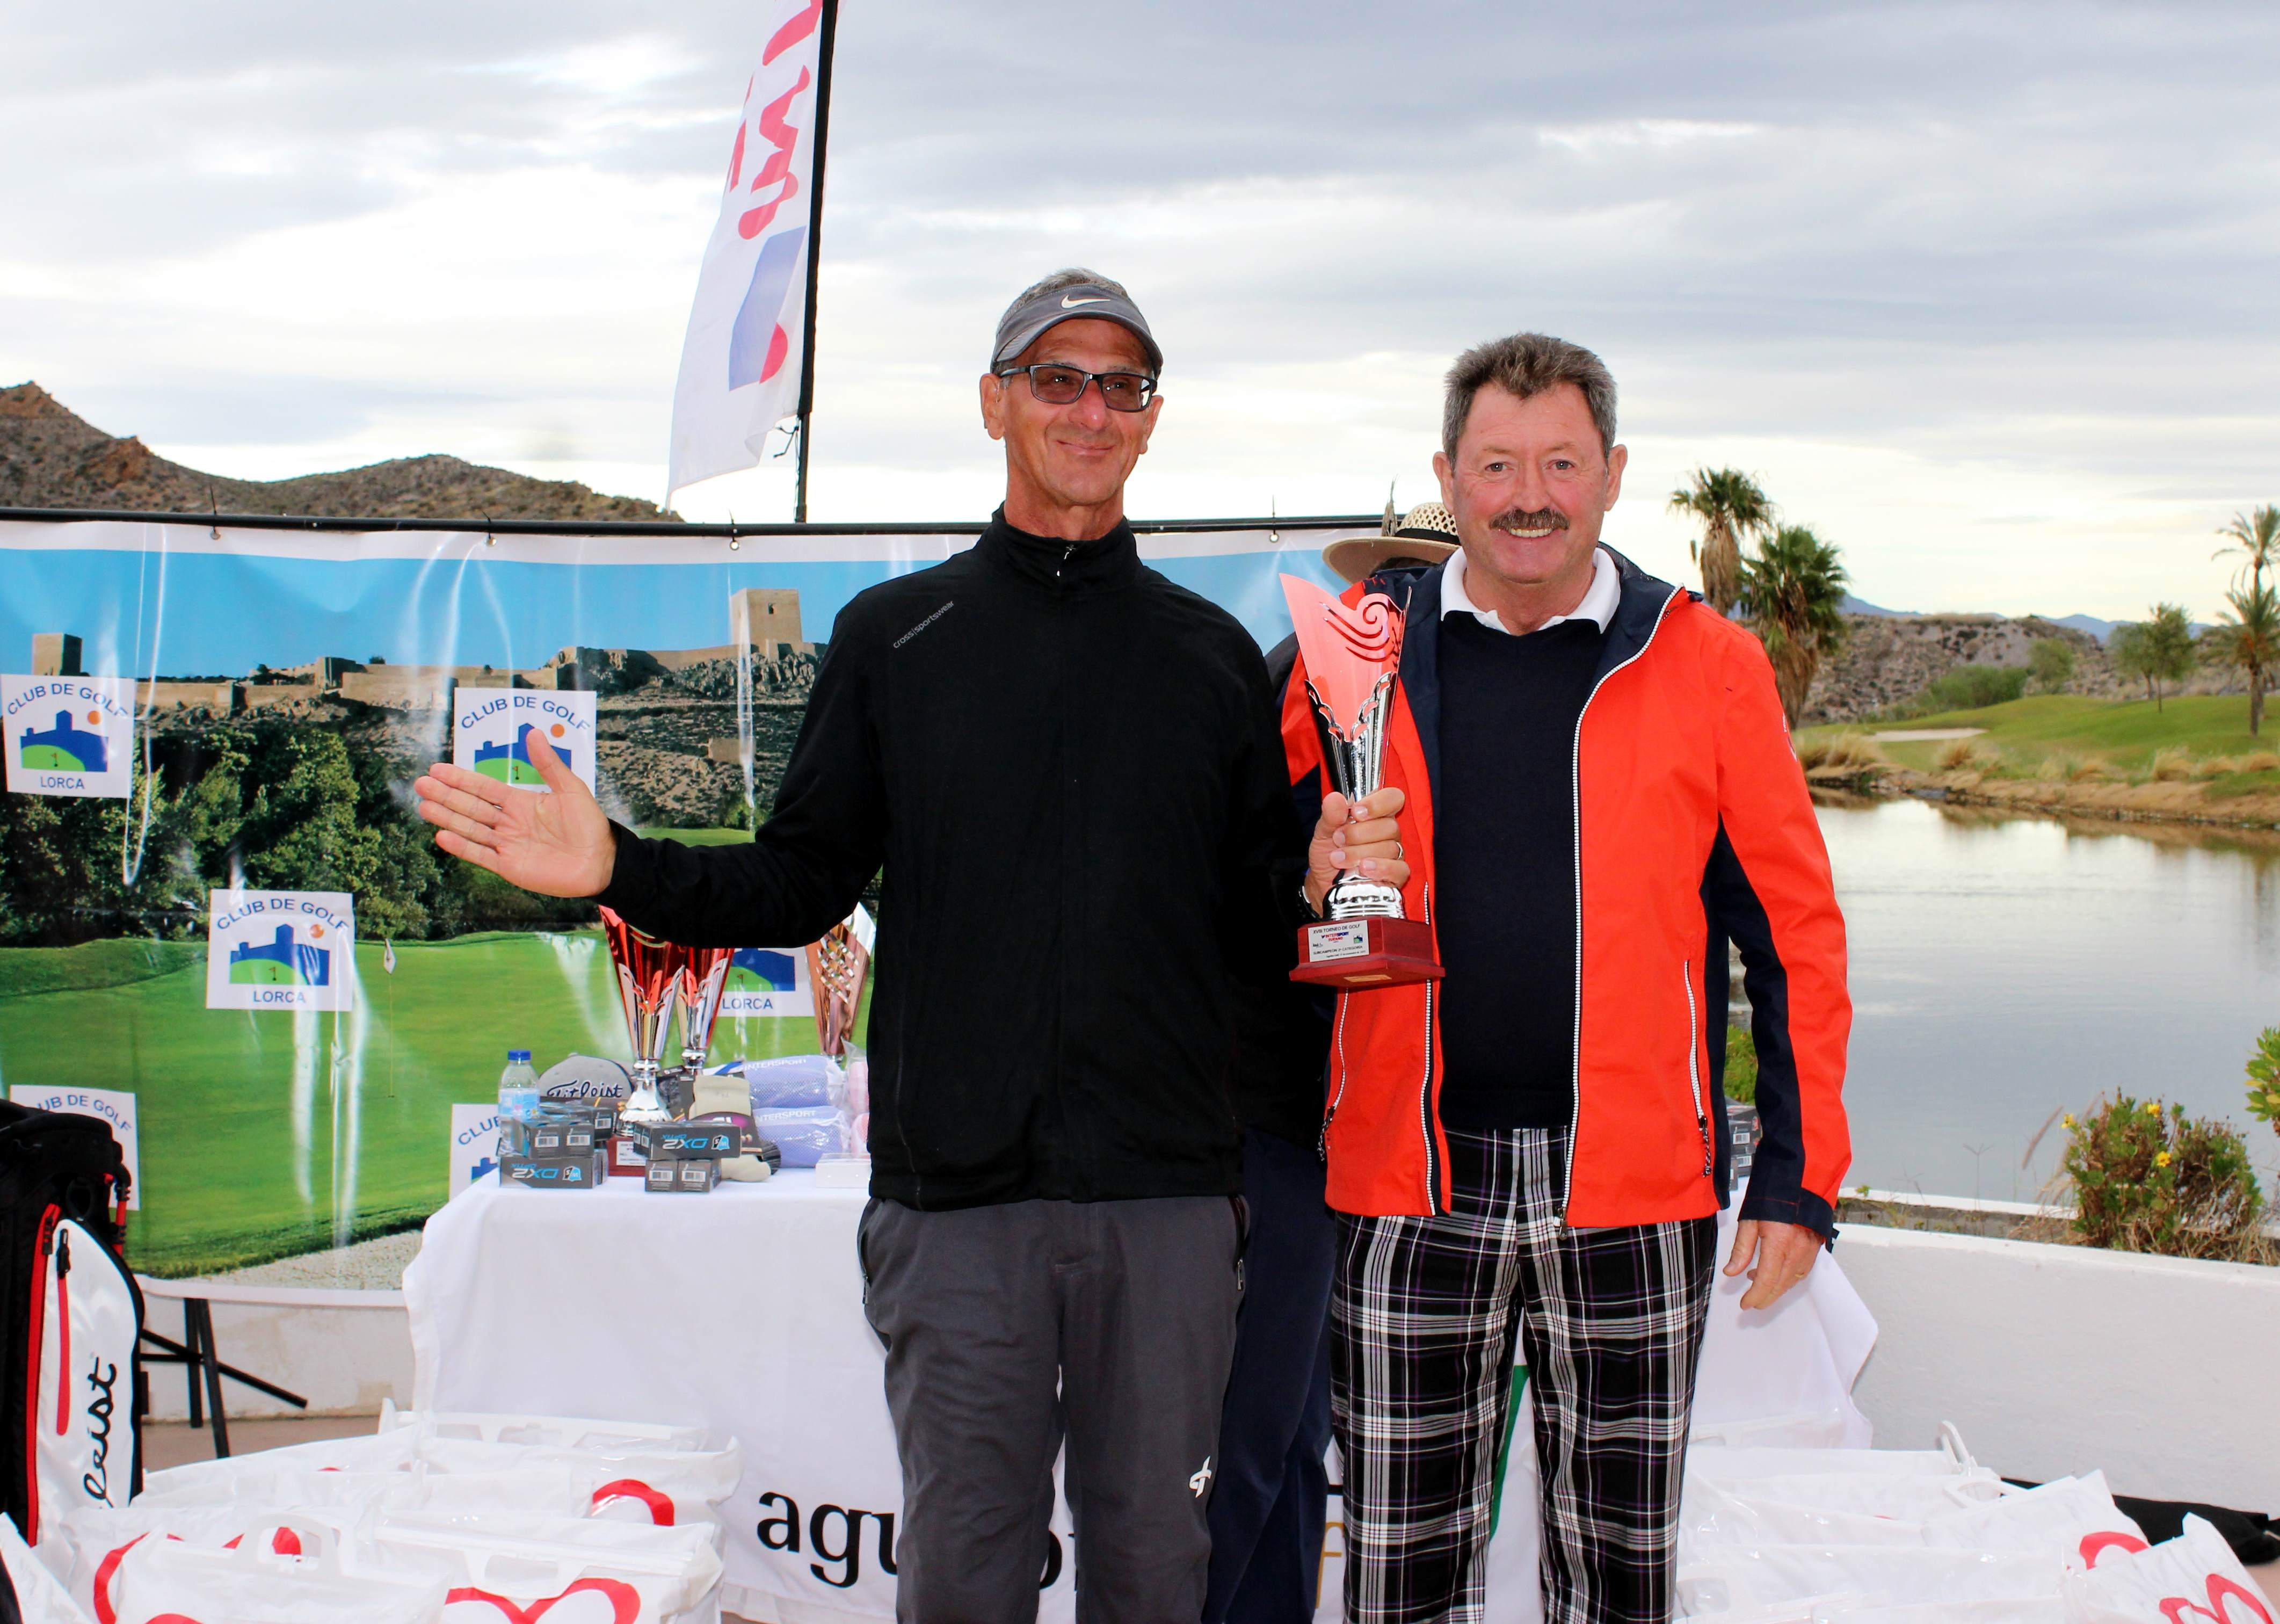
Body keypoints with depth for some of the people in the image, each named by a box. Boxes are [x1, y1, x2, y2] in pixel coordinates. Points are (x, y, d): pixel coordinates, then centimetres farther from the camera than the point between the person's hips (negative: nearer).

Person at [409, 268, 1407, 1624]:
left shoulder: (1215, 655, 10)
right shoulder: (896, 638, 7)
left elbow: (1256, 933, 10)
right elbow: (802, 886, 5)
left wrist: (1324, 889, -11)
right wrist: (622, 871, -9)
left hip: (1169, 1199, 1)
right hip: (961, 1199, -1)